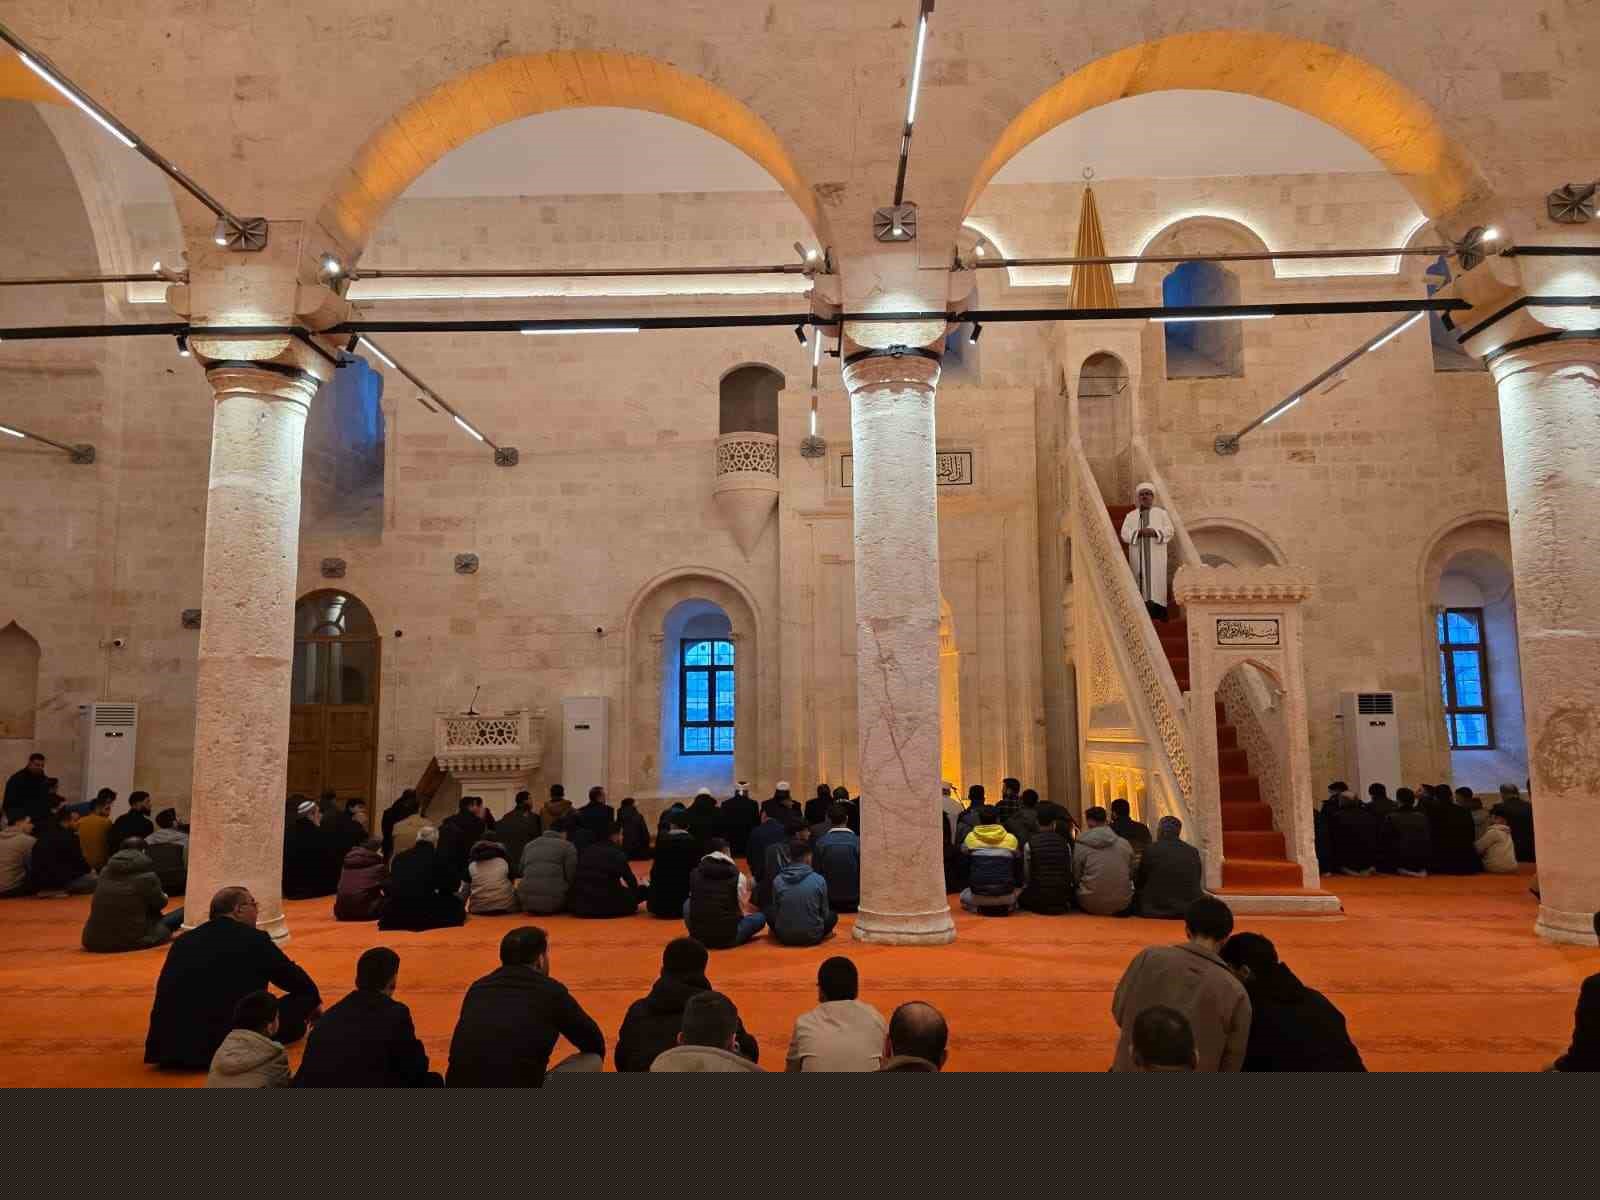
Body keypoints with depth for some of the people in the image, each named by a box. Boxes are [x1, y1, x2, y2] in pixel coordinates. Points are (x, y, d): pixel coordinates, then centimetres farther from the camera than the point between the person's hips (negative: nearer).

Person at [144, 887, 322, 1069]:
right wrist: (315, 1001, 30)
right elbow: (295, 979, 9)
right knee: (303, 995, 6)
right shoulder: (253, 939, -3)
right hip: (223, 1045, -6)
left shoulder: (184, 940, 13)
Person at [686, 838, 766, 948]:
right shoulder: (738, 876, -2)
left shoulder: (694, 873, 6)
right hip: (728, 937, -1)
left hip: (699, 936, 1)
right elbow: (742, 910, 7)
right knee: (761, 917, 20)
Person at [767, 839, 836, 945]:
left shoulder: (777, 881, -8)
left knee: (769, 912, 27)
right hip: (812, 937, -1)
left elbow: (776, 910, 5)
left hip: (785, 937, 1)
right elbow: (824, 912, 2)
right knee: (832, 915, 26)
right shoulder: (819, 880, -10)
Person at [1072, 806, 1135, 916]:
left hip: (1091, 906, -2)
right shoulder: (1125, 844, 0)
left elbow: (1075, 877, 0)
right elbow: (1131, 875, 11)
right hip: (1121, 905, 3)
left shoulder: (1080, 845, -8)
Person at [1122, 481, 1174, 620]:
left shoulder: (1161, 513, 12)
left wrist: (1154, 532, -14)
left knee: (1155, 581, -9)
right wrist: (1138, 532, -14)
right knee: (1140, 583, -5)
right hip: (1138, 556, 1)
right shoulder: (1131, 516, 15)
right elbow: (1125, 534, 4)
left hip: (1156, 556, -1)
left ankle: (1157, 615, -13)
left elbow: (1169, 531, 3)